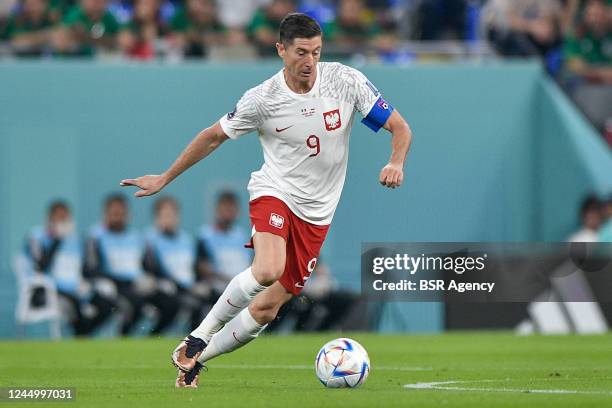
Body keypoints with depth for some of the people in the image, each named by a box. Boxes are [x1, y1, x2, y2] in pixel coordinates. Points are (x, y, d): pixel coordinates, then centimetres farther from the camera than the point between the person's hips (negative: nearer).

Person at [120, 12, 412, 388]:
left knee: (267, 308, 0)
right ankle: (199, 337, -16)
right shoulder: (261, 99, -11)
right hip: (274, 191, -3)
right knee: (267, 271, -34)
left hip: (317, 213, 3)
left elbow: (400, 127, -4)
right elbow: (214, 137, 4)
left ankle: (196, 359, 19)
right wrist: (165, 178, 8)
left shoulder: (346, 81, -9)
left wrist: (396, 163, -25)